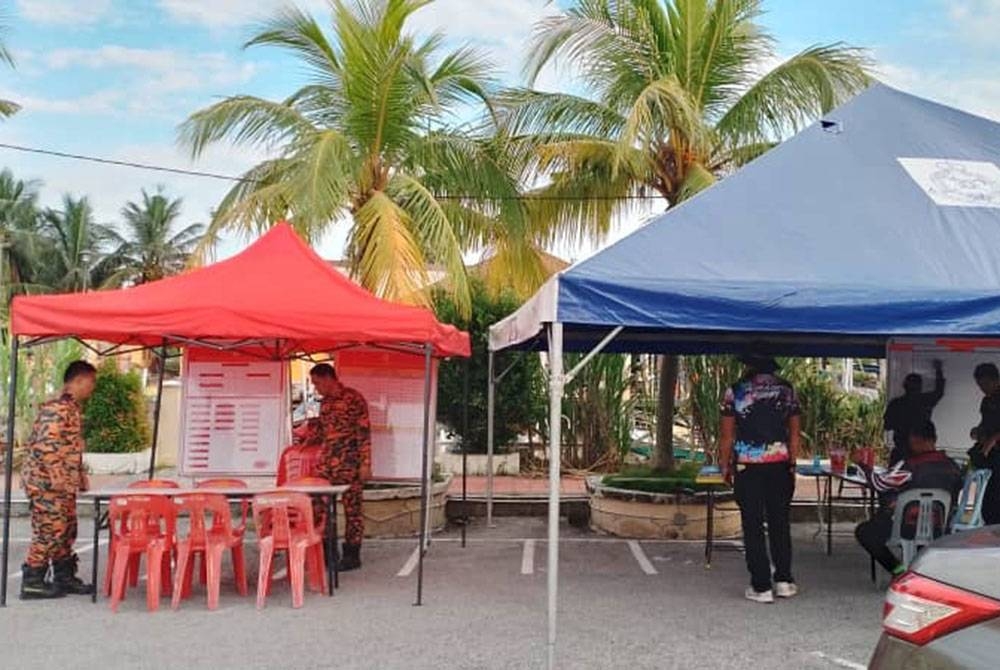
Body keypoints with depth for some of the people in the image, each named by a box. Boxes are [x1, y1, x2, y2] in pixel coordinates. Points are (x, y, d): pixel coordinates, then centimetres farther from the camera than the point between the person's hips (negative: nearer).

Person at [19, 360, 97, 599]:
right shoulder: (57, 408, -18)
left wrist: (79, 477, 18)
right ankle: (32, 582, 6)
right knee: (49, 532, -4)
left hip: (63, 485, 10)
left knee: (66, 531, 14)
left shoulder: (71, 407, 14)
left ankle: (64, 578, 23)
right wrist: (58, 479, -23)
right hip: (48, 483, -10)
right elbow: (46, 446, -25)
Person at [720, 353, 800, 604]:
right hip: (780, 465, 2)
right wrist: (792, 462, 13)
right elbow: (794, 432, 5)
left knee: (753, 526, 3)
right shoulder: (787, 390, 3)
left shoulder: (735, 391, -4)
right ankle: (783, 580, 15)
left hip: (747, 466, -2)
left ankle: (761, 586, 4)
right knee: (780, 523, 14)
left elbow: (728, 435, -3)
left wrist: (725, 465, 7)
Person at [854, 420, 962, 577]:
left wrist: (862, 465, 9)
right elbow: (953, 503, 11)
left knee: (864, 531, 11)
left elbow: (879, 483, -8)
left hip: (908, 529, -7)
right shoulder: (953, 467, 0)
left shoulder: (910, 466, -19)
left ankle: (899, 570, -1)